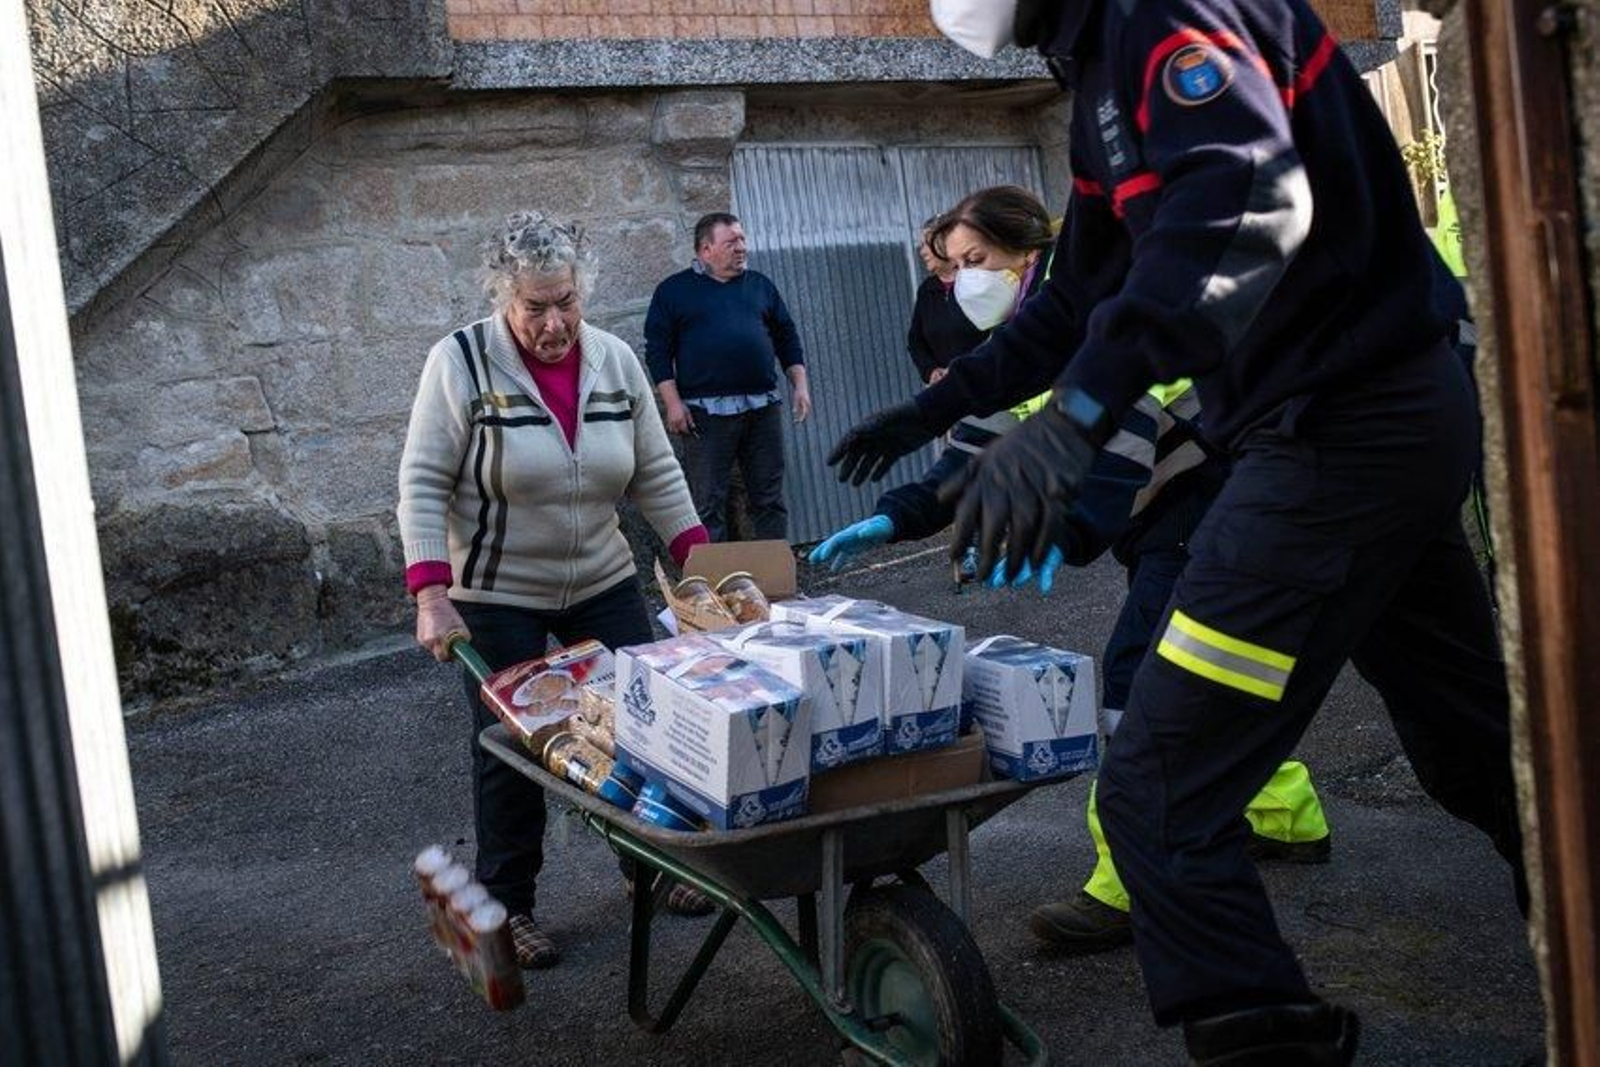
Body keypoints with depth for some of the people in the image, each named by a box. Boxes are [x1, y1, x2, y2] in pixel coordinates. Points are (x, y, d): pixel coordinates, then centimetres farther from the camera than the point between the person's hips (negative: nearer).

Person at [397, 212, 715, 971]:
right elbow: (423, 483, -14)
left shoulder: (614, 361, -1)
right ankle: (507, 906, 19)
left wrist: (700, 558, -3)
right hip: (497, 596, -4)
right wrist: (432, 596, -22)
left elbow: (655, 474, 5)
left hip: (604, 585, 4)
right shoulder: (461, 363, -14)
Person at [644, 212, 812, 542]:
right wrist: (673, 403, -9)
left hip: (763, 407, 4)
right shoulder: (673, 291, 3)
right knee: (708, 503, -2)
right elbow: (658, 350, 0)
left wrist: (800, 385, 8)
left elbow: (787, 337, 19)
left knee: (769, 498, 7)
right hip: (707, 413, -4)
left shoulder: (760, 285, 15)